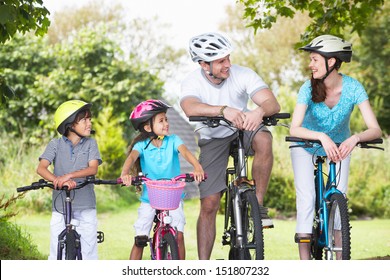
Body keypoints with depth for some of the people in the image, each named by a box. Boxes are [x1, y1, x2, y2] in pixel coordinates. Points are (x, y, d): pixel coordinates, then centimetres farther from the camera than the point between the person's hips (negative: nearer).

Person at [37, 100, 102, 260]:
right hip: (60, 206, 0)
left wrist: (69, 176, -26)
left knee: (88, 252, -1)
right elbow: (41, 168, -10)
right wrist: (59, 181, -29)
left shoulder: (90, 143, 6)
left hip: (85, 206, 1)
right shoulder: (56, 144, 3)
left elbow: (93, 168, -9)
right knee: (57, 256, -1)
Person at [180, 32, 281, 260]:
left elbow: (273, 103, -30)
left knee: (263, 139, -36)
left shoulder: (243, 74, -20)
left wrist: (259, 111, -55)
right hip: (212, 141, 0)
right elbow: (190, 108, -42)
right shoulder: (192, 82, -20)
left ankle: (258, 204, -22)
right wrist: (224, 110, -59)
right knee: (209, 205, -6)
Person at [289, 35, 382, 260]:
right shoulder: (309, 88, -27)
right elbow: (294, 129, -36)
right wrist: (322, 137, -53)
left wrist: (355, 138, -51)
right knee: (306, 199, -13)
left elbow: (375, 129, -31)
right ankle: (305, 259, -9)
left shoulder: (353, 87, -26)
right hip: (306, 146, -1)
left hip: (339, 144, 1)